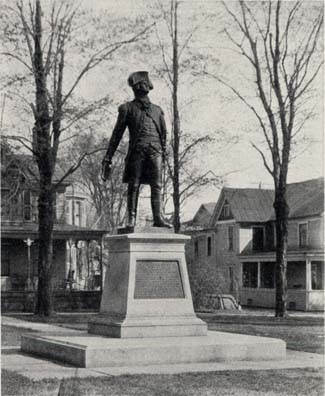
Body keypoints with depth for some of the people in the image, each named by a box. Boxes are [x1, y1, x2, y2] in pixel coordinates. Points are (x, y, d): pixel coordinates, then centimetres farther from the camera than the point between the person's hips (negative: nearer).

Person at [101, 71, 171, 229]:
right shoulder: (127, 108, 15)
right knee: (134, 185, -6)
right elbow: (117, 134, 10)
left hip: (155, 151, 2)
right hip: (137, 150, -2)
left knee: (156, 185, -8)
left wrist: (164, 154, 11)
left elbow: (163, 134, 22)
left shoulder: (157, 110, 24)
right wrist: (108, 158, 4)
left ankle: (158, 218, -15)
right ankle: (131, 218, -6)